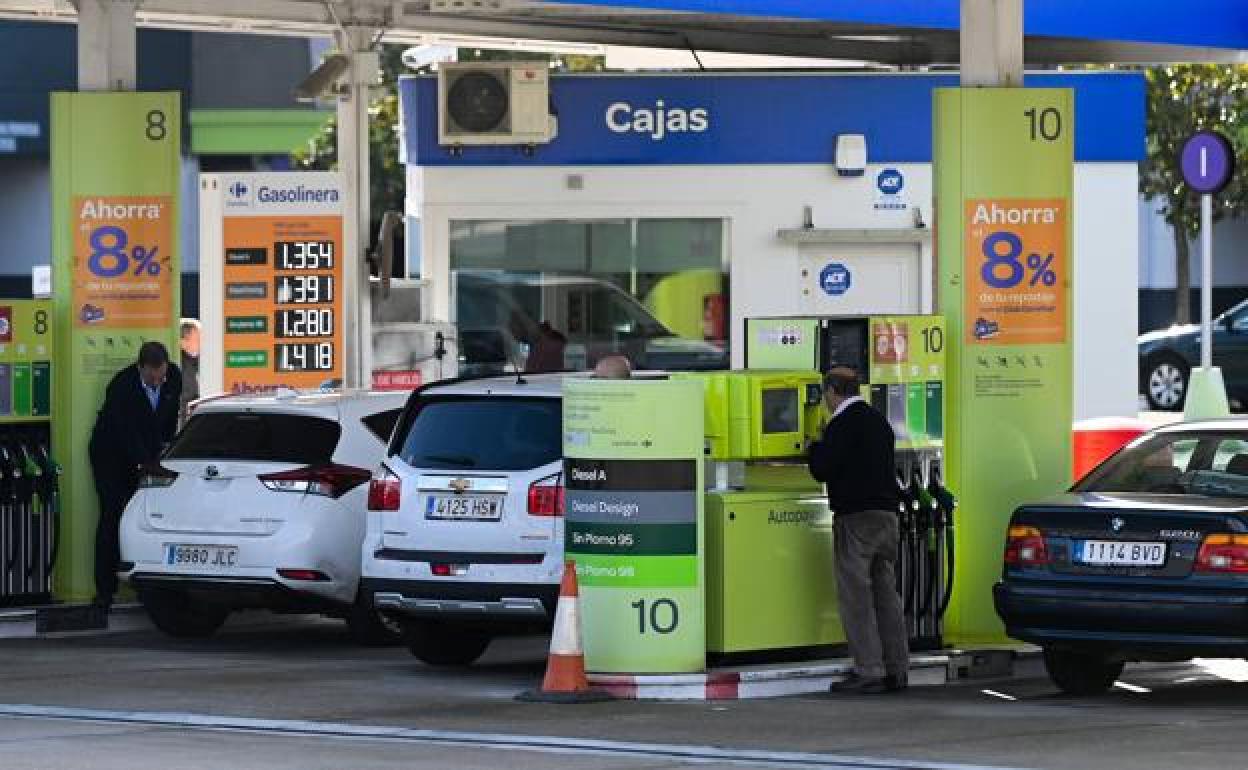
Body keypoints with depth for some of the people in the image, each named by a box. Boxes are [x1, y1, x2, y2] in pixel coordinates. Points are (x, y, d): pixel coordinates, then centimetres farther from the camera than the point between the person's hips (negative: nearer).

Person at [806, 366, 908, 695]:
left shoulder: (842, 424, -11)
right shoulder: (879, 421, 17)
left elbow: (822, 470, -14)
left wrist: (815, 446, 7)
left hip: (856, 516, -9)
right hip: (887, 512, 9)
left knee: (856, 595, -6)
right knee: (886, 591, 11)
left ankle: (869, 672, -10)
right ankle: (896, 669, 12)